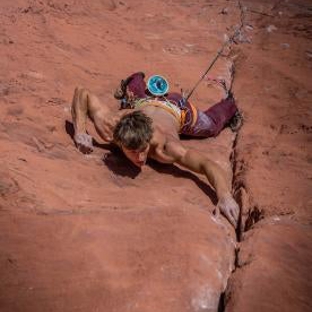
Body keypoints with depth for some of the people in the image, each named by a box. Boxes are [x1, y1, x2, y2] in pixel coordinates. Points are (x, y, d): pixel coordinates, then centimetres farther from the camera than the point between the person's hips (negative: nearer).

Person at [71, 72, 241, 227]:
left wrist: (225, 196, -76)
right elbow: (82, 93, -32)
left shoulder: (163, 148, -52)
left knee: (212, 126, 31)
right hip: (142, 103, 2)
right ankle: (136, 80, 73)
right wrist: (80, 132, -42)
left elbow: (208, 164, -60)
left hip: (176, 110, -2)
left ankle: (229, 104, 61)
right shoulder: (109, 127, -45)